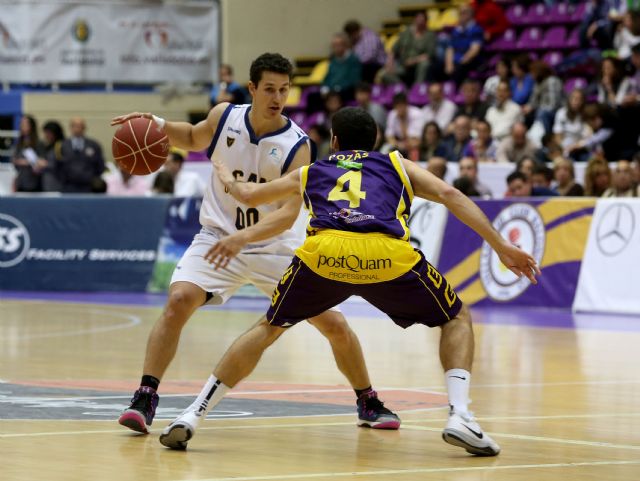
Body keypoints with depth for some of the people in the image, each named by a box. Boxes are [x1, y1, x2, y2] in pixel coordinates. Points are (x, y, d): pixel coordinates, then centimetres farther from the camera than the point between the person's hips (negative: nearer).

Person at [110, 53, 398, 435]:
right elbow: (194, 138, 16)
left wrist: (243, 237, -43)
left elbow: (288, 214, -28)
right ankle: (144, 400, -20)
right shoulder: (224, 117, -9)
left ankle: (369, 404, 19)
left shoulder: (297, 145, -18)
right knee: (179, 302, -25)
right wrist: (157, 124, -3)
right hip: (218, 237, 1)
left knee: (333, 323, -4)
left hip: (274, 246, -1)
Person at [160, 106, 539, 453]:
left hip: (323, 253, 1)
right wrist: (502, 247, 13)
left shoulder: (310, 173, 36)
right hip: (388, 256, -1)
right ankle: (460, 416, -2)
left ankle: (193, 416, 17)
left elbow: (248, 195, 48)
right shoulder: (397, 164, 33)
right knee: (458, 319, 21)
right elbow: (449, 194, 16)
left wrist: (227, 178, 72)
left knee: (269, 327, 25)